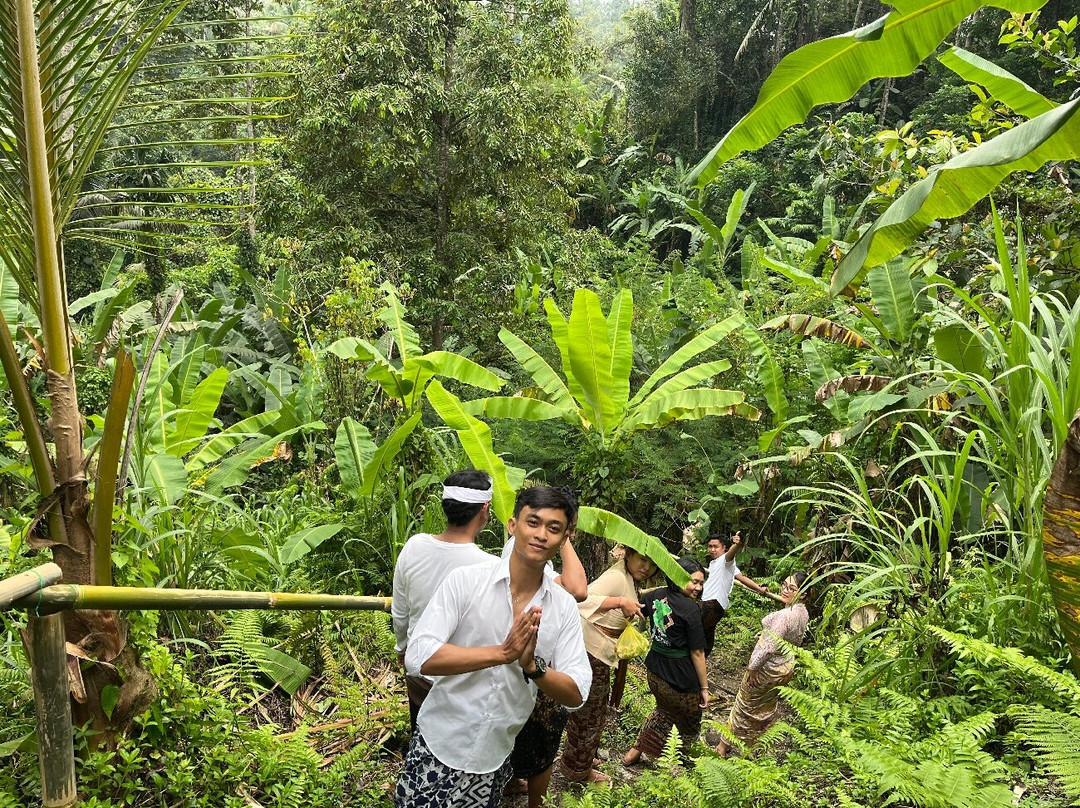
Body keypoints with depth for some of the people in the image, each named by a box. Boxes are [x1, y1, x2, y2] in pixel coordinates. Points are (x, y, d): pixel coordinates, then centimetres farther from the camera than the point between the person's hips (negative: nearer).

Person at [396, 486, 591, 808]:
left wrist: (532, 665, -23)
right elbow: (418, 658, -20)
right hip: (438, 748, -2)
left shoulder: (564, 606, -4)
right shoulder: (466, 580, -13)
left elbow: (576, 695, -5)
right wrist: (502, 653, -25)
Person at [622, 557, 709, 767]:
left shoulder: (656, 595, -4)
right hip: (680, 678, -7)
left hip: (654, 671, 7)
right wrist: (704, 687, -9)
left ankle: (634, 753, 37)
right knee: (690, 724, 19)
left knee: (664, 710, 32)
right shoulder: (690, 609, -21)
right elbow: (697, 652, -17)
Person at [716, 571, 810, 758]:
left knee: (745, 707, 10)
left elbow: (769, 647, -33)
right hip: (787, 667, 8)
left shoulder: (785, 615, -35)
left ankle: (724, 746, 25)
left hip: (768, 668, -8)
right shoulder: (803, 613, -6)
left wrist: (752, 668, -21)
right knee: (767, 708, 25)